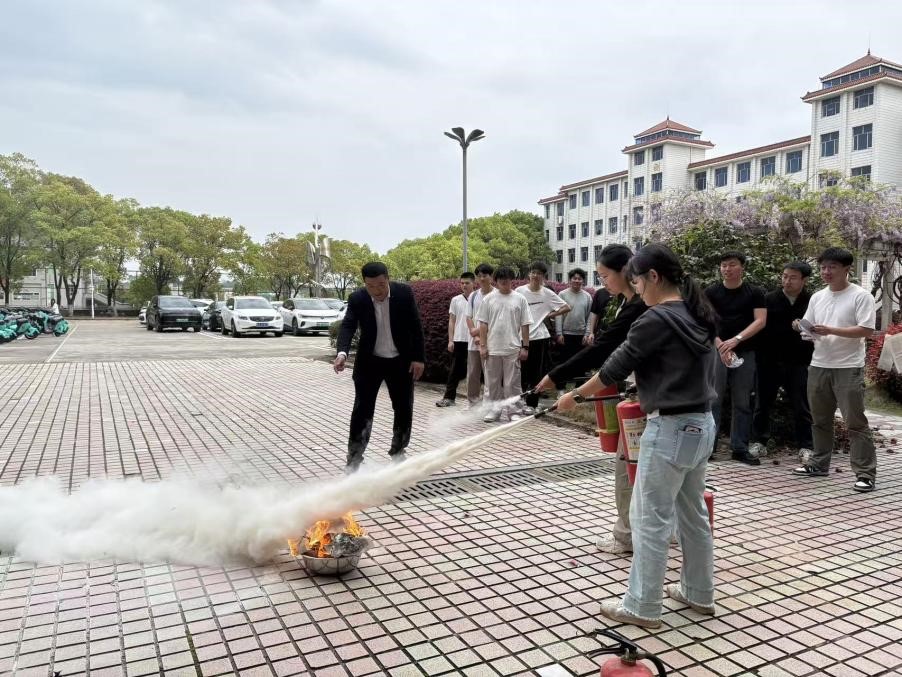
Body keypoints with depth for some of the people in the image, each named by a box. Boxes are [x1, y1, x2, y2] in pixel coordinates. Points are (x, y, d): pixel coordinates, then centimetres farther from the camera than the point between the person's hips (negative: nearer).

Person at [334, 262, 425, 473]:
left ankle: (398, 452, 28)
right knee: (362, 410, -2)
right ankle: (354, 459, 7)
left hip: (401, 361, 1)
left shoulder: (404, 293, -13)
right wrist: (342, 353, -42)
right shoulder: (357, 299, -14)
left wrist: (419, 358, -10)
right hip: (369, 362, -1)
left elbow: (416, 326, -8)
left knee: (404, 409, 9)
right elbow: (347, 326, -23)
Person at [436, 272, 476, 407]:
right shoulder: (455, 300, 7)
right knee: (455, 370, 5)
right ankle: (449, 397, 9)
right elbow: (451, 321, 8)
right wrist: (450, 340, 1)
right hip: (458, 340, 2)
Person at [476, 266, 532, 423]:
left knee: (512, 382, 3)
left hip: (513, 349, -1)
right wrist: (483, 345, -1)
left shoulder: (520, 299, 1)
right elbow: (483, 324, 4)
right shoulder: (488, 299, 3)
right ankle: (495, 409, 20)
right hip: (492, 349, 1)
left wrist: (525, 347, -2)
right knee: (493, 381, 9)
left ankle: (513, 410, 12)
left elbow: (525, 325, 2)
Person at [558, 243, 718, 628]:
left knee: (650, 520, 2)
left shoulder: (657, 319, -18)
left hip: (670, 429, -9)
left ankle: (641, 607, 13)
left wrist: (573, 396, -1)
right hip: (701, 424, 9)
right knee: (693, 513, 20)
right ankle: (699, 593, 34)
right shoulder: (698, 315, 8)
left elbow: (616, 367, -13)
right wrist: (648, 384, 23)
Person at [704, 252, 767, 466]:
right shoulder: (711, 292, 3)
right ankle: (708, 446, 3)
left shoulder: (754, 293, 4)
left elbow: (760, 321, -5)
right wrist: (720, 346, -16)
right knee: (713, 400, -2)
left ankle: (740, 448, 13)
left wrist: (736, 339, -18)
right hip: (716, 351, -1)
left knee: (742, 402, 6)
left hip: (744, 353, 1)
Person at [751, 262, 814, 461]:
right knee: (763, 403, 9)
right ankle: (760, 442, 20)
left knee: (801, 407, 5)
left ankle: (805, 447, 16)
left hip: (799, 363, -1)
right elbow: (759, 327, 0)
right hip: (769, 362, 1)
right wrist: (759, 358, -5)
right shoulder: (769, 300, 1)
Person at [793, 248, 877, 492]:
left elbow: (866, 330, -14)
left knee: (855, 422, -5)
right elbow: (809, 327, 15)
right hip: (818, 366, 6)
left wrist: (830, 330, -22)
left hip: (849, 368, -6)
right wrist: (802, 327, -8)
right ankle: (819, 463, 28)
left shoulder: (860, 296, -6)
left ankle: (865, 473, 1)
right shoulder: (817, 297, 12)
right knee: (820, 419, 15)